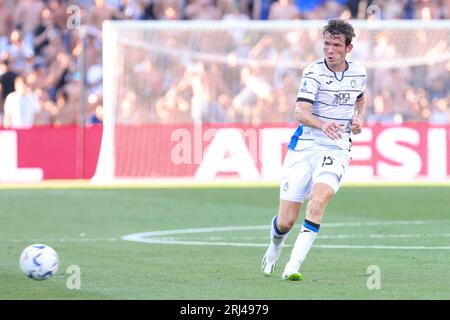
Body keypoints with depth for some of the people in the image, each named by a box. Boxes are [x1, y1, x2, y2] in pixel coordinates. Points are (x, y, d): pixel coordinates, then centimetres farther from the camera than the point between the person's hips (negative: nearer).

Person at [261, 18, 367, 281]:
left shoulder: (359, 73, 7)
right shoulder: (314, 72, -8)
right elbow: (301, 112, -20)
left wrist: (359, 118, 8)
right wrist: (322, 124, -40)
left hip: (337, 149, 2)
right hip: (304, 147, -2)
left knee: (320, 197, -29)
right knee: (286, 222, -1)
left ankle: (294, 265, -27)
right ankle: (276, 244, 38)